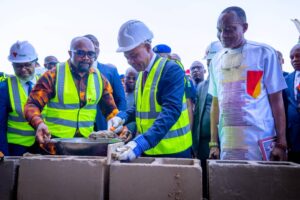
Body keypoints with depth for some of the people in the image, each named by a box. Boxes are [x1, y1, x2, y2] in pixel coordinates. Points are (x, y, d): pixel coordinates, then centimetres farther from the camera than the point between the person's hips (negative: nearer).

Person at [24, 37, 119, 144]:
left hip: (86, 139, 4)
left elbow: (110, 109, 9)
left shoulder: (100, 79, 3)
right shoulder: (53, 76, -7)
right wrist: (39, 123, -28)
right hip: (54, 140, -3)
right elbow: (32, 105, -8)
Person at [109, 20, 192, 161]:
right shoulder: (142, 73, 8)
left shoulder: (171, 69, -17)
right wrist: (123, 116, -3)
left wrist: (142, 143, -37)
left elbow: (171, 111, -28)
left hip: (172, 150, -7)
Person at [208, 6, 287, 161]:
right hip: (226, 142, 4)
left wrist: (281, 143, -6)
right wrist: (213, 143, 9)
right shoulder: (216, 60, 8)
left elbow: (276, 100, -3)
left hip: (259, 141, -3)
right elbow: (216, 103, 11)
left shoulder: (264, 53, -3)